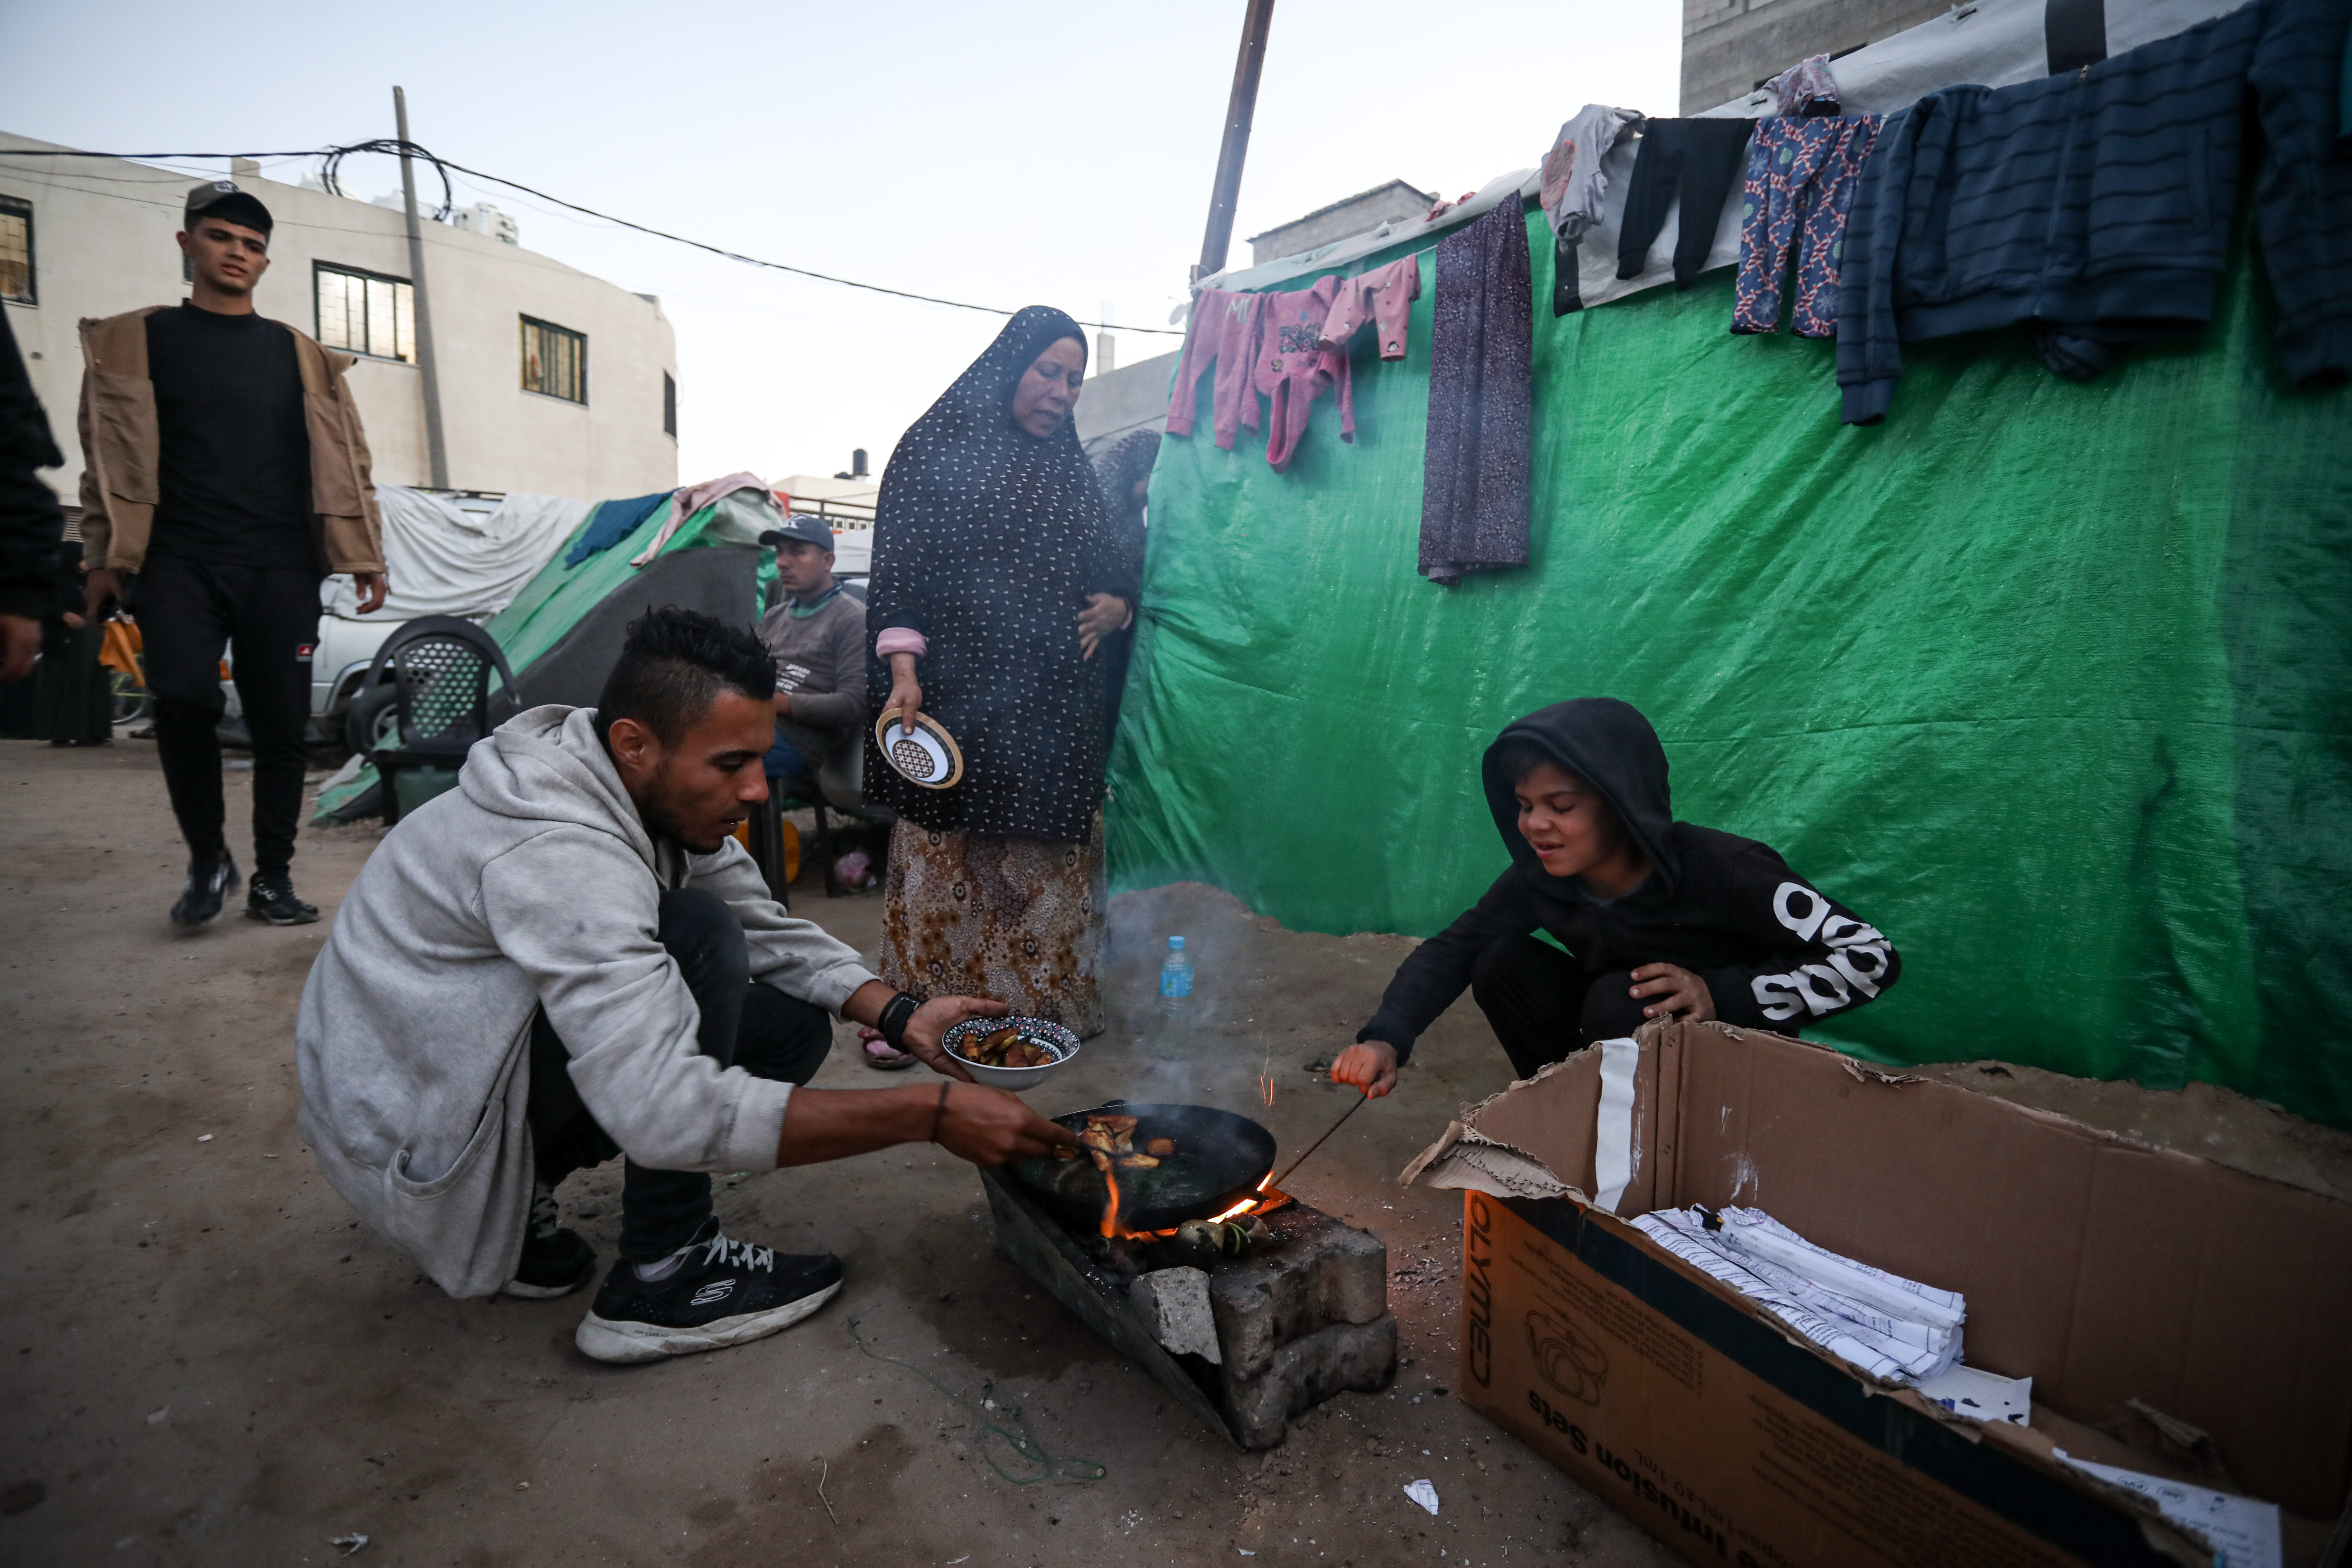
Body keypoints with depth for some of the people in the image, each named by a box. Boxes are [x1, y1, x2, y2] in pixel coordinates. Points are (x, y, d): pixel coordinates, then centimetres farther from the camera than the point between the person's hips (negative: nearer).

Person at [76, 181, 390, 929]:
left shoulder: (299, 353, 14)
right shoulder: (137, 339, 11)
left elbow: (340, 460, 11)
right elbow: (113, 456, 6)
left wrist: (364, 556, 2)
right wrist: (106, 558, -2)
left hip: (281, 570, 1)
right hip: (180, 563, -1)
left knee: (281, 724, -1)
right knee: (185, 700, -19)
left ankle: (273, 878, 11)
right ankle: (207, 859, 2)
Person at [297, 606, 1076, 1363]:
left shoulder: (659, 791, -7)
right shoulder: (559, 855, -34)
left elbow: (770, 931, 0)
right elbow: (669, 1119, -41)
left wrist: (901, 1015, -16)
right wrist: (930, 1114, -38)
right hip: (408, 1128, -8)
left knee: (792, 1029, -3)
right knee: (698, 938, -27)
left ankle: (514, 1198, 9)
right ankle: (661, 1280, -13)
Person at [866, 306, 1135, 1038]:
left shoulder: (1071, 470, 19)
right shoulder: (938, 450, 3)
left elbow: (1106, 567, 24)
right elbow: (901, 571, -4)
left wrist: (1117, 604, 1)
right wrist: (904, 675, -14)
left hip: (1053, 703, 5)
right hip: (962, 695, -5)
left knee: (1050, 861, 5)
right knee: (945, 860, -2)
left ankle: (1047, 1001, 17)